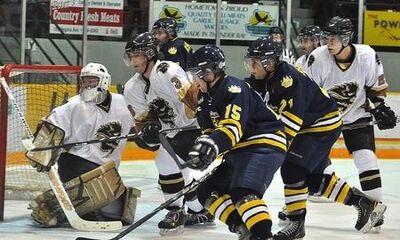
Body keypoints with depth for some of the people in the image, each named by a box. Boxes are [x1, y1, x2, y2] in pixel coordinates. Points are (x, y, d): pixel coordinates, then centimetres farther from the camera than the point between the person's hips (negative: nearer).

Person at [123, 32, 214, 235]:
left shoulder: (167, 72, -24)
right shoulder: (133, 88, 3)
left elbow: (194, 98, -30)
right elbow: (142, 119, 2)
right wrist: (148, 130, -21)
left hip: (200, 124, -9)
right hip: (175, 131, 9)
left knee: (167, 161, -19)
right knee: (176, 169, 11)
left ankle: (175, 212, -6)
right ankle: (201, 212, 27)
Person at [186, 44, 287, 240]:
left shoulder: (233, 88, -17)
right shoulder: (207, 98, 13)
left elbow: (234, 126, -29)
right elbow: (211, 131, 16)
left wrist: (212, 145, -44)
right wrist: (202, 145, -6)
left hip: (265, 145, -11)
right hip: (239, 151, 11)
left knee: (243, 192, -31)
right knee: (208, 192, 5)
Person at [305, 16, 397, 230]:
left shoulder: (367, 56, -19)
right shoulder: (318, 58, -23)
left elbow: (376, 84, 0)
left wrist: (380, 106, -1)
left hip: (357, 114, 0)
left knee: (366, 157, -12)